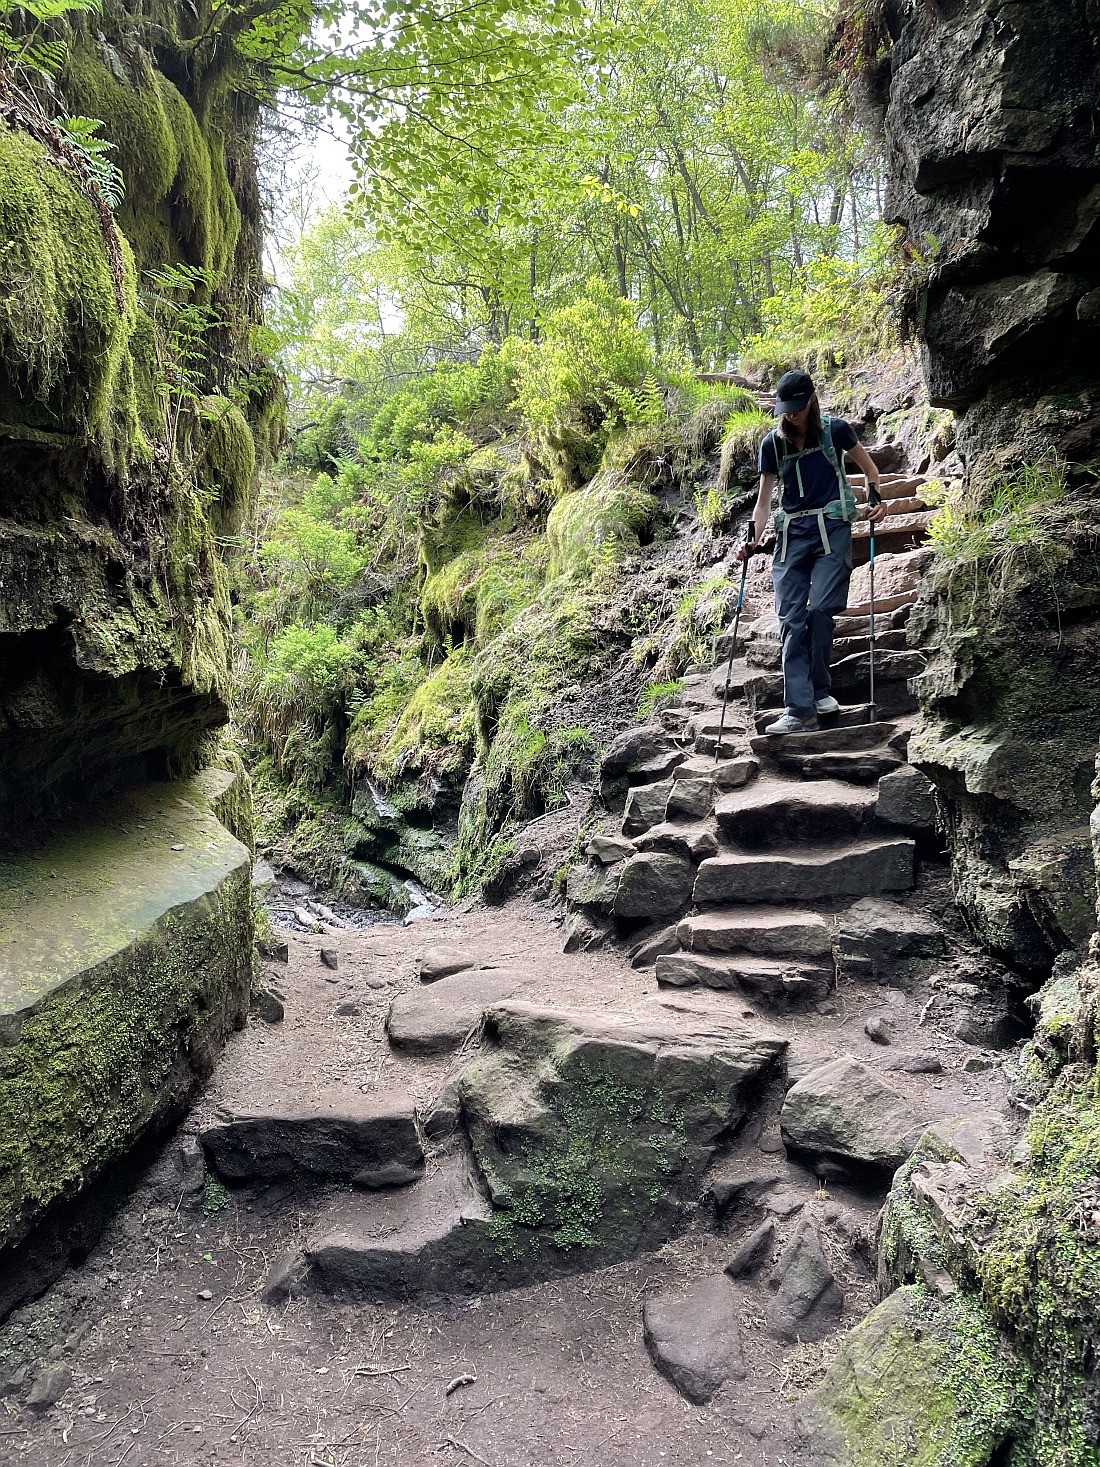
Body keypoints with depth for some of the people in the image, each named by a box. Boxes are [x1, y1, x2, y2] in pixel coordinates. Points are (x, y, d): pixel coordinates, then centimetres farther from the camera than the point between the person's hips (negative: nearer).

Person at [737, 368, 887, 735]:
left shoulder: (834, 430, 1)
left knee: (820, 610, -16)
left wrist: (875, 497, 0)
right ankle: (800, 711, -9)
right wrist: (753, 539, -2)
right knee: (791, 619, -7)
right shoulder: (772, 444, 7)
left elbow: (867, 465, 16)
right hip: (791, 533, 3)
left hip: (832, 528, -2)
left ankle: (818, 690, 4)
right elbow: (764, 498, 11)